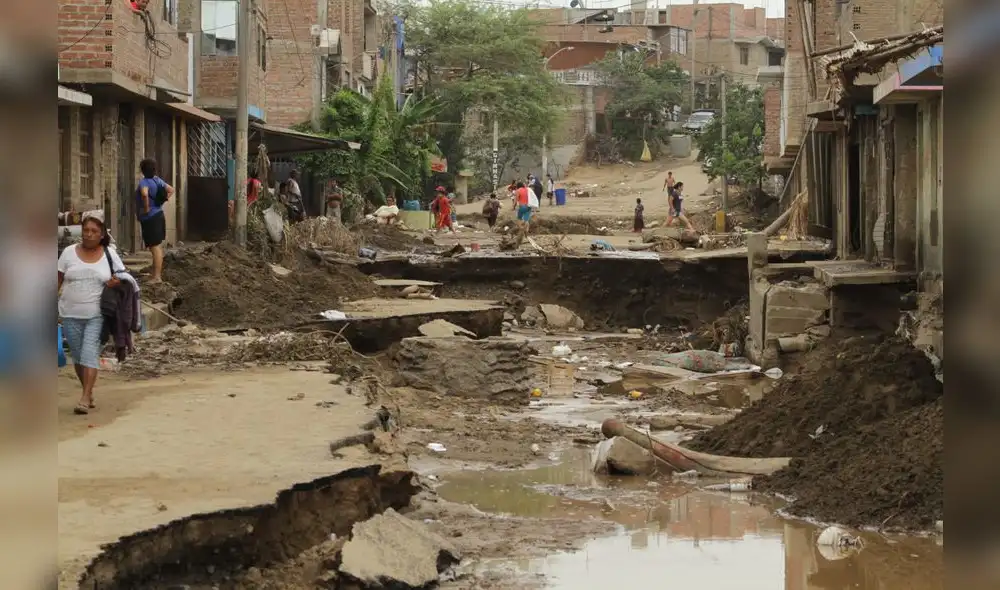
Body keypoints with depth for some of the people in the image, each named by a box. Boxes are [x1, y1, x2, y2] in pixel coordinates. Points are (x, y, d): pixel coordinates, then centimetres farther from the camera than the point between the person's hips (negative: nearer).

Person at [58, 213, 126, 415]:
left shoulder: (109, 255, 2)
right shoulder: (69, 253, 3)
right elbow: (58, 281, 6)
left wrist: (117, 282, -12)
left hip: (97, 315, -2)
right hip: (71, 315, 2)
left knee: (90, 353, -13)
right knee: (77, 355, 9)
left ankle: (84, 399, -16)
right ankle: (89, 393, 25)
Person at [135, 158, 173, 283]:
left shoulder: (144, 182, -18)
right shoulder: (157, 180, 8)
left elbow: (145, 194, -39)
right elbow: (171, 190, 19)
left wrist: (146, 208, -24)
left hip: (149, 218, -9)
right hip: (158, 215, 9)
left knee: (155, 247, -9)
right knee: (158, 246, 16)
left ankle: (157, 277, -9)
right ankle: (158, 273, 25)